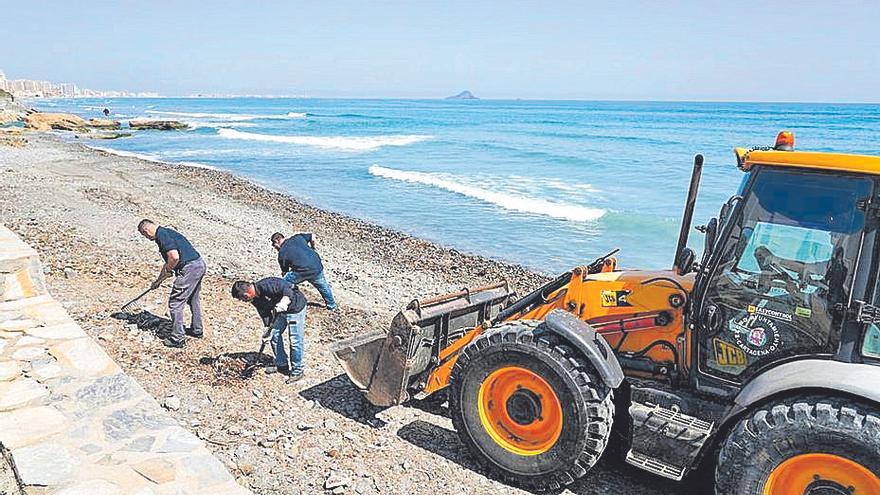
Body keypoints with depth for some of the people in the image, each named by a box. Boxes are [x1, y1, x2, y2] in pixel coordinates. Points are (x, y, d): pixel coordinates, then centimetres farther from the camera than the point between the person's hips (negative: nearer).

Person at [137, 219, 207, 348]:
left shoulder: (162, 235, -11)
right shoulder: (166, 232, 22)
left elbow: (174, 257, -24)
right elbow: (169, 262, 30)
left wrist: (168, 271, -4)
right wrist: (158, 281, 35)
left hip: (189, 269, -10)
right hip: (200, 265, 10)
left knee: (175, 303, 1)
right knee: (193, 299, 26)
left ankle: (177, 338, 7)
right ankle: (197, 330, 38)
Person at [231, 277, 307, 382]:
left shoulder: (266, 286, -30)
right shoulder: (255, 299, -2)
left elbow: (288, 288, -33)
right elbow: (264, 313, 7)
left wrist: (284, 301, -47)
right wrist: (268, 328, 1)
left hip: (295, 307, -9)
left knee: (295, 340, -4)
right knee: (275, 335, 12)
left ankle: (297, 371, 9)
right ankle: (282, 365, 28)